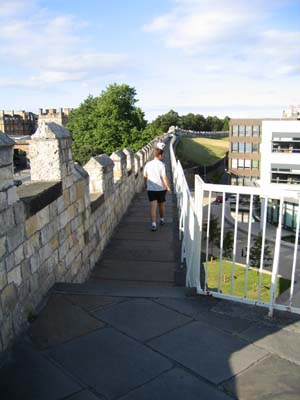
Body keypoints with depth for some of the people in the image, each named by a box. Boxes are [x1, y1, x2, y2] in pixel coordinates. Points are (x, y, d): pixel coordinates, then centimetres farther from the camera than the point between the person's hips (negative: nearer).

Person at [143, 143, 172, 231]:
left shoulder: (148, 164, 0)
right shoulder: (161, 165, -15)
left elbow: (145, 177, 8)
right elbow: (164, 178, -20)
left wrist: (146, 185, 23)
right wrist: (168, 187, -9)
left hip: (151, 189, 2)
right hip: (161, 189, -2)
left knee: (153, 206, 0)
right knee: (162, 205, 19)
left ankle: (153, 224, -9)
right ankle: (162, 219, 36)